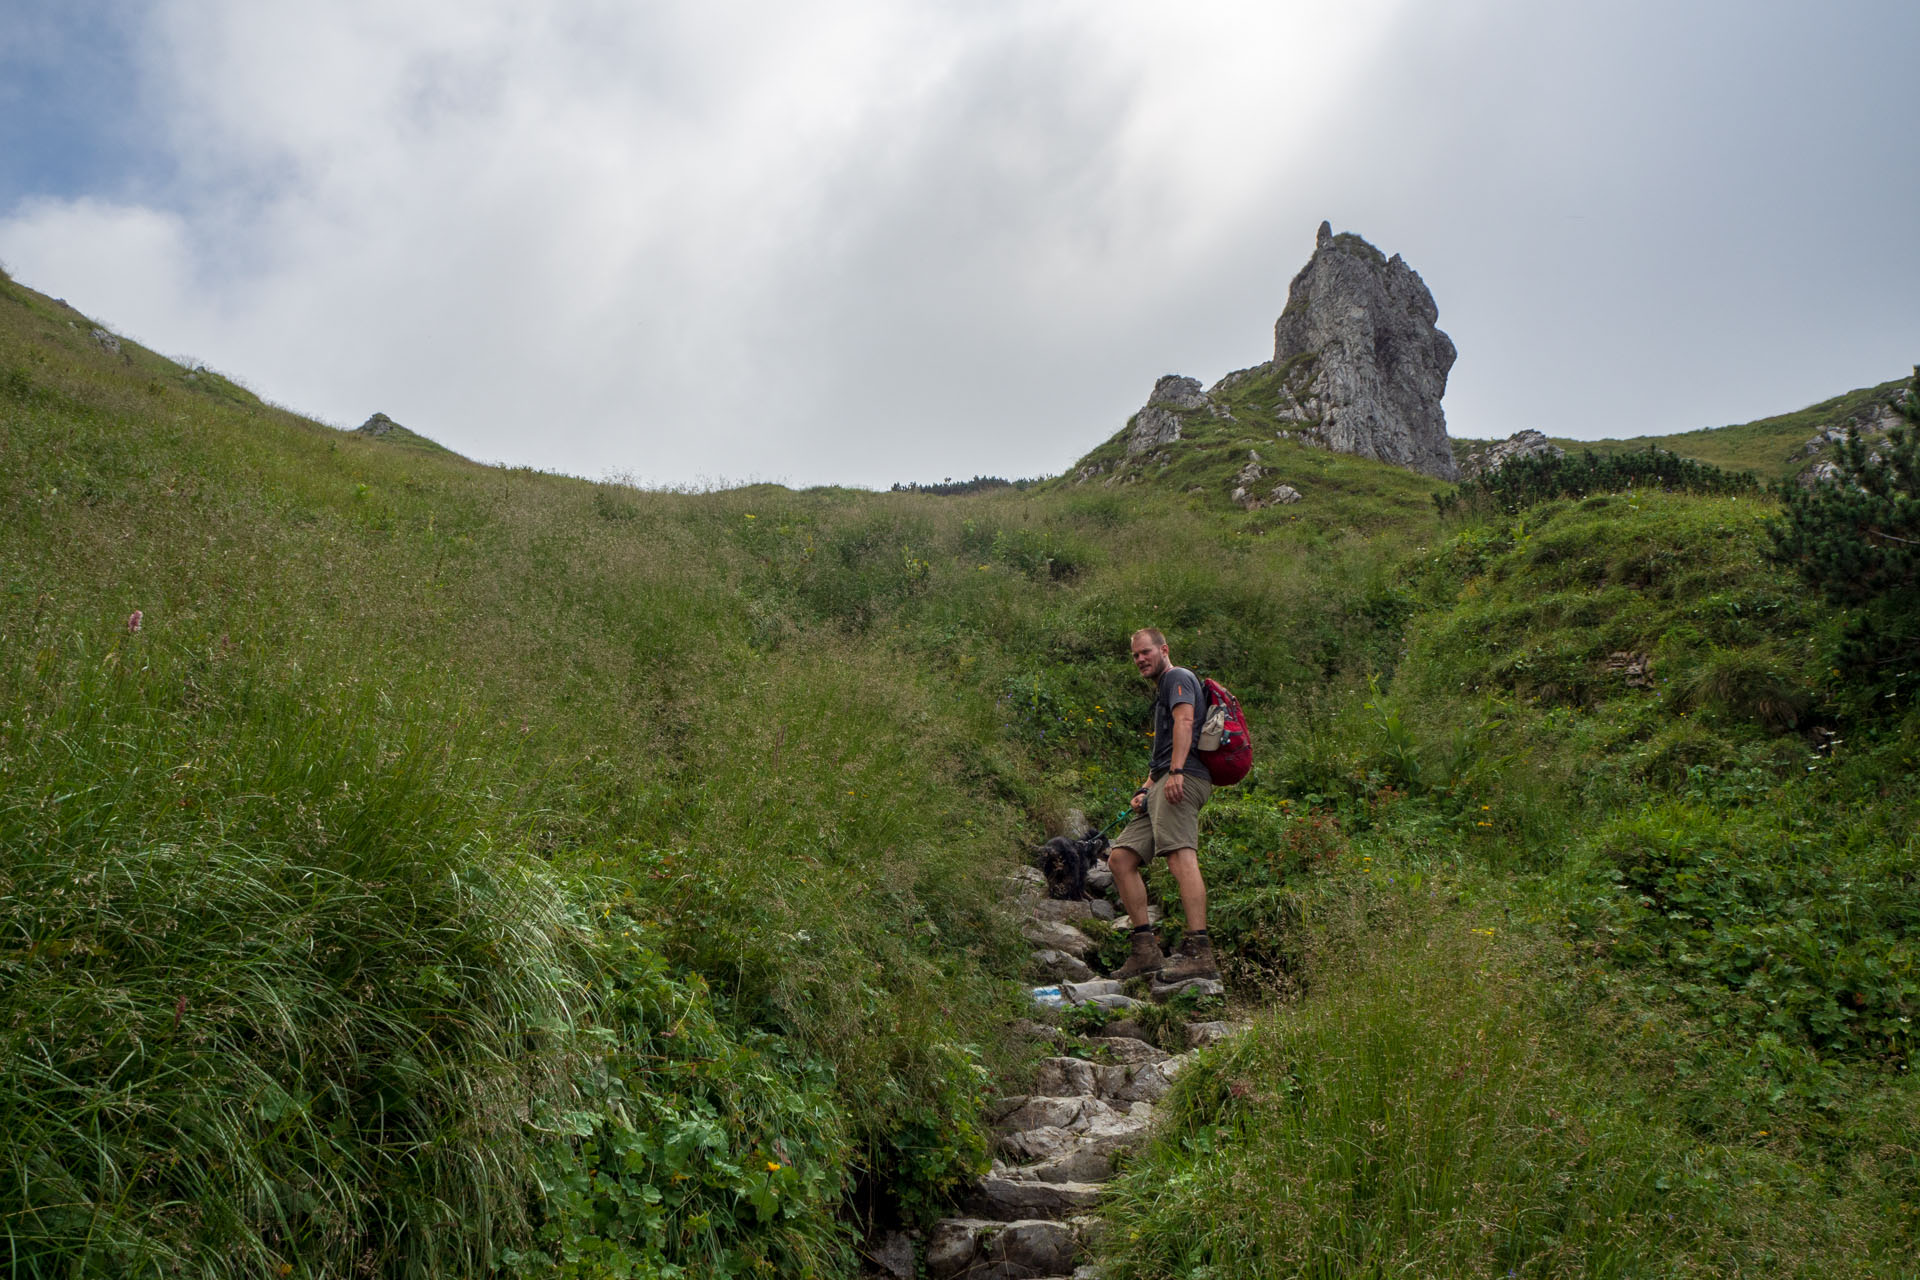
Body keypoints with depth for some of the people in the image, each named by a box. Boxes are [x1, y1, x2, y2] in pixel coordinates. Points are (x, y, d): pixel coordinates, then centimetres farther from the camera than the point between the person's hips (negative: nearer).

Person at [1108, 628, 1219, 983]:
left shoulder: (1178, 677, 6)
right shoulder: (1161, 692, 35)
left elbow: (1185, 721, -13)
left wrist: (1175, 771, -26)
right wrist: (1145, 789, 16)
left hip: (1183, 779, -10)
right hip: (1162, 784, 10)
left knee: (1180, 856, -24)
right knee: (1120, 859, 2)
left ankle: (1199, 953, -33)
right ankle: (1145, 950, -2)